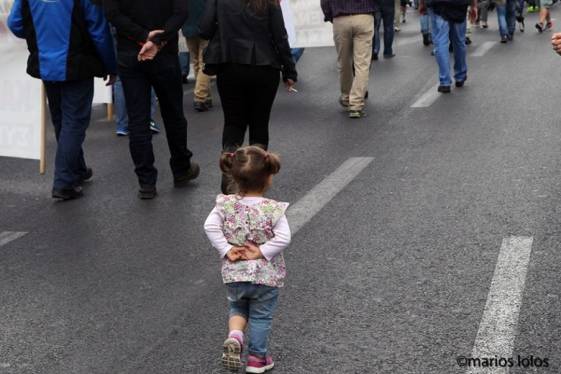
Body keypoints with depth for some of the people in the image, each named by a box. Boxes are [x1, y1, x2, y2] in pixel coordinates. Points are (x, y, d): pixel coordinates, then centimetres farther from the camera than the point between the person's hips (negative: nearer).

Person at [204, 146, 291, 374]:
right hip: (265, 276, -2)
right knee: (261, 316, 17)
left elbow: (210, 227, -16)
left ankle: (234, 336, 1)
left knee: (237, 308, 27)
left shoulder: (225, 204, -9)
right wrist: (261, 252, -16)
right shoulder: (273, 209, -16)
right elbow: (283, 238, -24)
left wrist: (226, 250, -12)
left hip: (234, 274, 2)